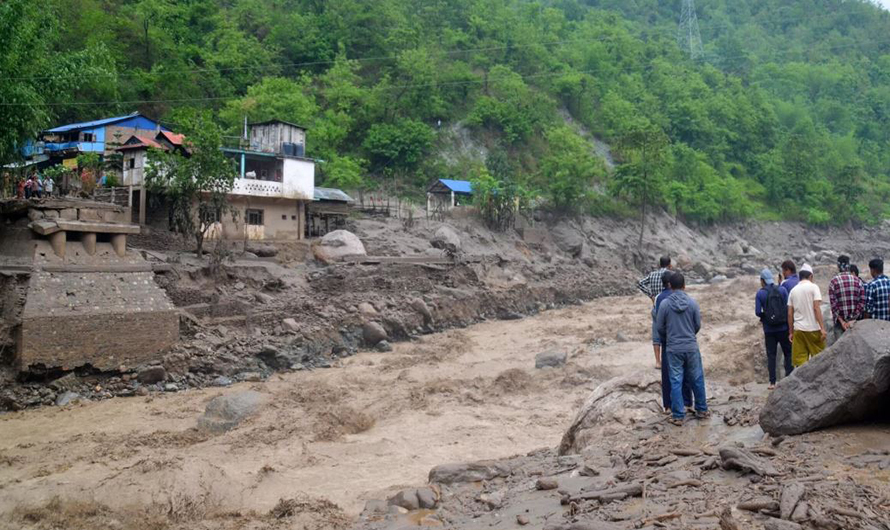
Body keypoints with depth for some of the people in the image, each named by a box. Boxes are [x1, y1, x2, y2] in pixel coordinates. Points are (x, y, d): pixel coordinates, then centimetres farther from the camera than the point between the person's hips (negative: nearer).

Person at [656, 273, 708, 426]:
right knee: (697, 379, 16)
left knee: (676, 382, 4)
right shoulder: (692, 303, -6)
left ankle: (678, 416, 8)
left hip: (673, 349, -1)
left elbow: (659, 327, -2)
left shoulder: (664, 304, -9)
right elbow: (698, 325, 2)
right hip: (692, 347, 1)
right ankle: (702, 410, 28)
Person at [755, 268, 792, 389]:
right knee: (788, 353, 11)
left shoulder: (760, 294, -5)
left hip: (769, 329, 0)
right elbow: (788, 307, -5)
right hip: (783, 328, 0)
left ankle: (772, 382, 5)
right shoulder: (782, 289, -2)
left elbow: (758, 312, -10)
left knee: (771, 355, 6)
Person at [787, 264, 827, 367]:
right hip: (813, 328, -3)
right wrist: (822, 328, -12)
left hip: (798, 329, 4)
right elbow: (816, 309, -12)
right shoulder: (813, 287, -2)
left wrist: (791, 332, 15)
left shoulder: (793, 290, 10)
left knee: (800, 361, 2)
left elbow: (790, 314, 9)